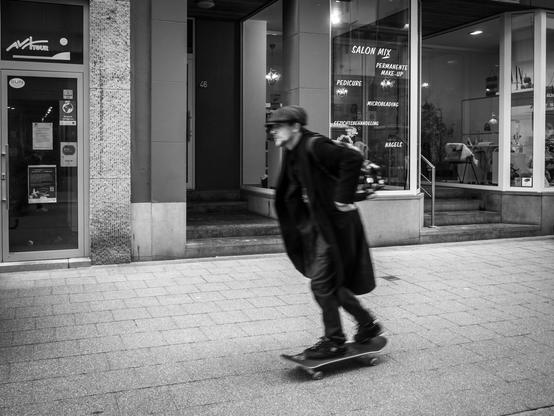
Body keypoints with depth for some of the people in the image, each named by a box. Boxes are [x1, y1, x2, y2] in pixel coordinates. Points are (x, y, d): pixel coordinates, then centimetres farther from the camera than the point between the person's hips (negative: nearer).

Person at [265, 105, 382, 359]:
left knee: (321, 283, -5)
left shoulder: (314, 146, -18)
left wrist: (344, 197, -25)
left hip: (335, 223, -10)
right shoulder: (292, 154, 10)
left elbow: (353, 158, -28)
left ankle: (334, 341, 11)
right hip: (319, 225, 10)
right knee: (332, 283, 16)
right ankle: (368, 325, 33)